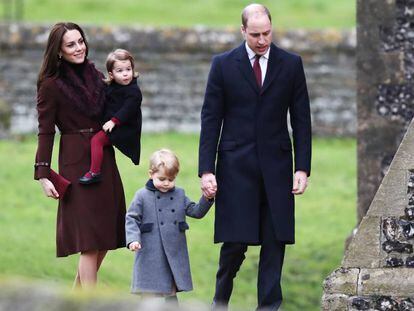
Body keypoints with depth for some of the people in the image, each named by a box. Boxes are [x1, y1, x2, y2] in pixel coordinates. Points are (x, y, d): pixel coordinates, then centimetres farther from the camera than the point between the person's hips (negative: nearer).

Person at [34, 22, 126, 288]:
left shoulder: (95, 76, 9)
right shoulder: (52, 85, -8)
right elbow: (46, 132, -8)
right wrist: (43, 175, -13)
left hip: (104, 159, 7)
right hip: (77, 163, -7)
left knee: (106, 236, 9)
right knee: (90, 239, -9)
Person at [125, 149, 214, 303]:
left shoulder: (179, 195, 10)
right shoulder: (142, 196, -2)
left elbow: (196, 212, 11)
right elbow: (131, 219, -3)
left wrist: (207, 199, -6)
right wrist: (133, 239, -18)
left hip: (175, 254, 4)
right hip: (151, 254, -4)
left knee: (171, 292, 12)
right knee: (150, 292, -3)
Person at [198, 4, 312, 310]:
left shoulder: (291, 64, 5)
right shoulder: (223, 65, 1)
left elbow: (302, 120, 6)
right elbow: (211, 120, 1)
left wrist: (303, 167, -2)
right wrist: (206, 170, -5)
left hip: (276, 167, 2)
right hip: (236, 166, -2)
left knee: (275, 240, 0)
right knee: (235, 240, -4)